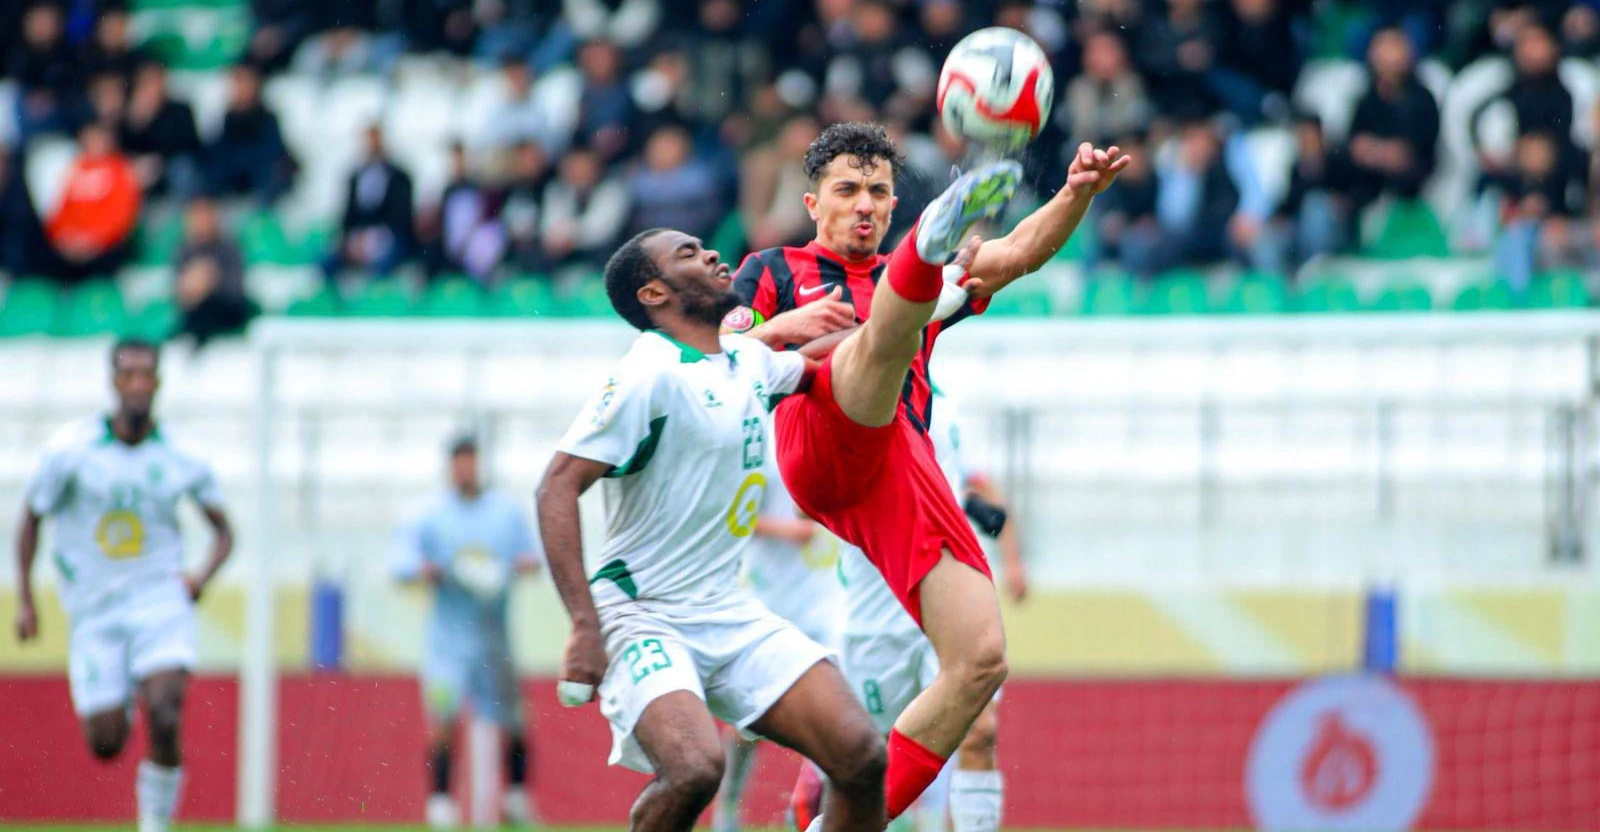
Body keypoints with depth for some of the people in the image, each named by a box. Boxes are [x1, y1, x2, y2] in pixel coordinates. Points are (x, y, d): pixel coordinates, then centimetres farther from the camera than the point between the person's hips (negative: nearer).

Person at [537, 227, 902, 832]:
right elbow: (557, 488, -19)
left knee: (862, 757, -10)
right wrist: (585, 628, -28)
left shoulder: (748, 361, 10)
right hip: (643, 617, -7)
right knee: (695, 768, -32)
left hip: (731, 616, 7)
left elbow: (814, 366, 35)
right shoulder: (650, 375, -14)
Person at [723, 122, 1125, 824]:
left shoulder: (907, 280, 37)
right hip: (821, 439, -5)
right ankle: (934, 239, -70)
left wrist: (1077, 195, 3)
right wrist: (778, 329, -6)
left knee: (981, 661, -10)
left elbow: (1019, 254, 22)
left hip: (906, 479, 5)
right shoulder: (776, 272, 28)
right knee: (890, 323, -34)